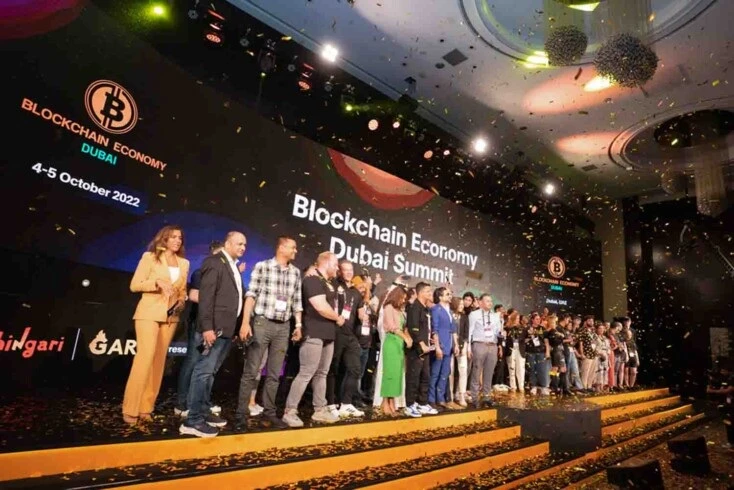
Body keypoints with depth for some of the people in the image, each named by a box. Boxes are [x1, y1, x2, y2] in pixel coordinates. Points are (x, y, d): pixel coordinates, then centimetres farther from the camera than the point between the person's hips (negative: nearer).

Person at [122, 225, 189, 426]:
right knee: (146, 357, -13)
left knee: (159, 361, 6)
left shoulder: (184, 263, 11)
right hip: (149, 313, -5)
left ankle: (146, 407, 14)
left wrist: (182, 302, -3)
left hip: (170, 317, 5)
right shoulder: (149, 257, -1)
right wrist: (157, 283, -20)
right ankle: (130, 409, -4)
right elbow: (134, 285, -5)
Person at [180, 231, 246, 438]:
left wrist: (239, 327, 13)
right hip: (214, 328, -9)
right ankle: (193, 420, 1)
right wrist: (207, 327, -22)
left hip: (228, 328, 9)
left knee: (210, 372, 15)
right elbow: (206, 296, -16)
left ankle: (203, 412, 24)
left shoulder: (234, 267, 19)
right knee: (203, 371, -5)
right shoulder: (214, 262, -8)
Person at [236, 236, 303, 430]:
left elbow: (297, 301, 12)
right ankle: (242, 414, 10)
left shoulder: (295, 272, 9)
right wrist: (245, 321, -12)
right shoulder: (262, 266, -4)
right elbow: (251, 295, -7)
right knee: (251, 371, 1)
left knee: (274, 373, 12)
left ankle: (269, 412, 24)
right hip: (262, 322, -4)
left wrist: (298, 324, 7)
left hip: (283, 327, 5)